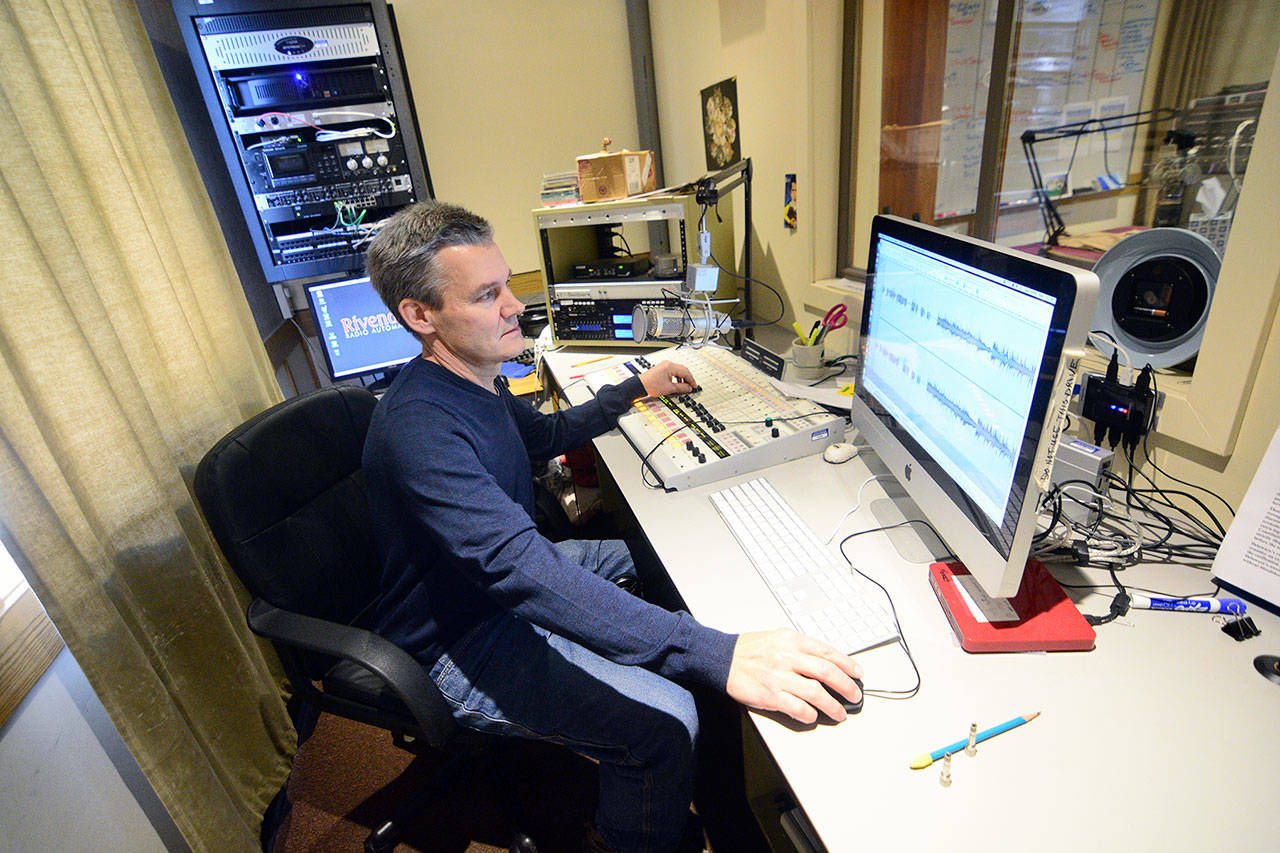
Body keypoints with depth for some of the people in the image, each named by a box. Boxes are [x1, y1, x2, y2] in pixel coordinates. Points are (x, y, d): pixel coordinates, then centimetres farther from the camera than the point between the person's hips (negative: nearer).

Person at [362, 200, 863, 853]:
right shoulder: (419, 426, -33)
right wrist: (719, 656, -50)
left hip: (503, 578, 10)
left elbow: (544, 435, 20)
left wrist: (635, 390, 20)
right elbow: (521, 569, -45)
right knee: (665, 721, -23)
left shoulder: (473, 381, 0)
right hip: (460, 643, -9)